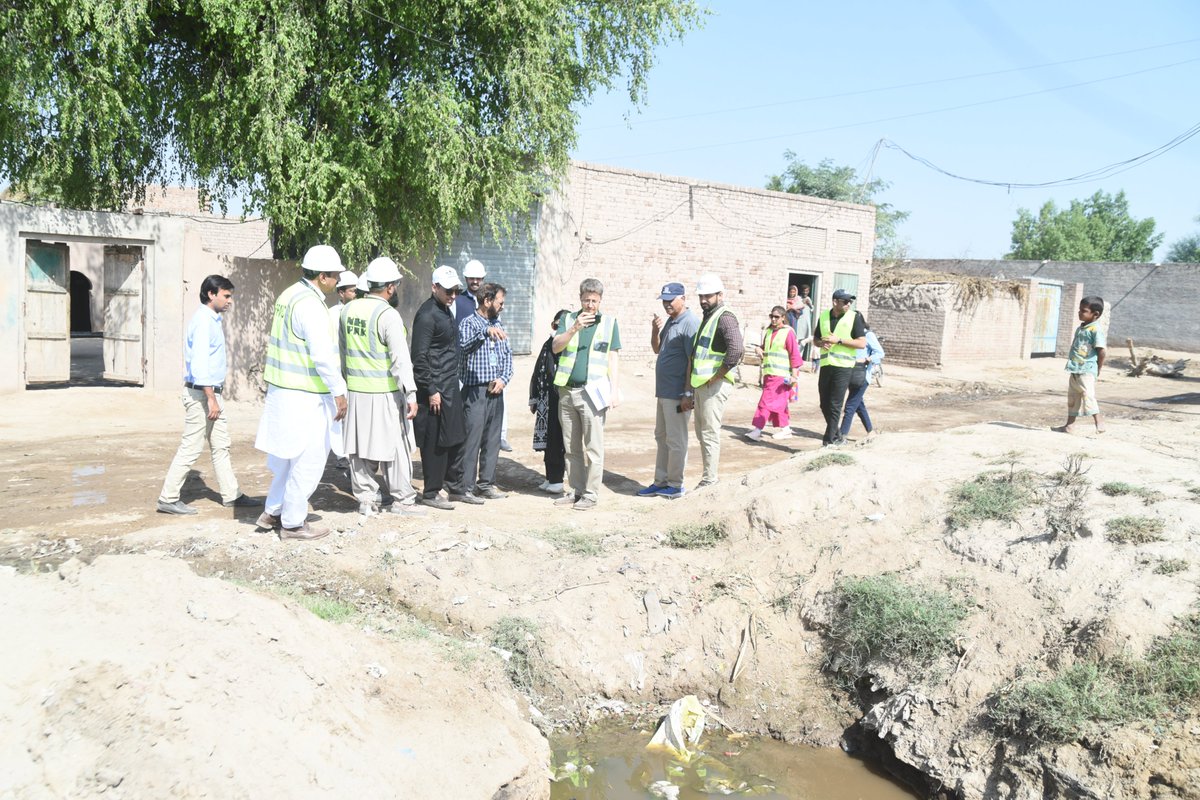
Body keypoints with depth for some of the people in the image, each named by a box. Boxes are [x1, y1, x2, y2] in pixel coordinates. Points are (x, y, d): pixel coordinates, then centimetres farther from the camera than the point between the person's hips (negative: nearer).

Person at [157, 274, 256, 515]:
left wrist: (214, 397, 18)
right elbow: (199, 362, -23)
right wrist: (211, 398, -23)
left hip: (211, 392, 10)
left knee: (221, 446, 13)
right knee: (191, 447, -4)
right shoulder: (203, 320, -15)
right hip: (201, 393, -10)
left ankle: (231, 495, 19)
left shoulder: (212, 320, 14)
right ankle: (168, 498, 3)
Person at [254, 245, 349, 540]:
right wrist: (339, 392, -16)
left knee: (290, 456, 21)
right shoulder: (310, 304, -19)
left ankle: (273, 512, 30)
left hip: (284, 390, 10)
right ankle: (293, 523, 12)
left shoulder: (289, 295, 11)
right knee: (307, 459, 2)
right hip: (305, 395, -10)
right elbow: (323, 355, -22)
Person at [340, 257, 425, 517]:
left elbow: (341, 349, 17)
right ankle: (401, 499, 12)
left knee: (360, 445, 11)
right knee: (395, 445, 4)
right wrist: (411, 393, -19)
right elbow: (400, 358, -19)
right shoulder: (388, 315, -15)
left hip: (355, 389, 7)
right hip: (384, 392, -7)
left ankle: (366, 497, 20)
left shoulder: (349, 309, 7)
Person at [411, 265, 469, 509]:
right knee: (435, 442, -1)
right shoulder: (427, 315, -15)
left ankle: (455, 489, 23)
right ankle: (430, 493, 10)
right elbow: (419, 357, -18)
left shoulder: (446, 311, 15)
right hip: (435, 389, -9)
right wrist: (431, 391, -19)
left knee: (456, 438, 13)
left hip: (451, 386, 9)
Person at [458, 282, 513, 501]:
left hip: (496, 391, 7)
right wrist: (486, 332, -40)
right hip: (475, 390, -7)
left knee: (492, 440, 10)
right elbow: (464, 345, -26)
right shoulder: (468, 323, -6)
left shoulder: (498, 324, 15)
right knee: (472, 440, -7)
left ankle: (486, 484, 19)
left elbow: (508, 355, 15)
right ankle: (466, 487, -1)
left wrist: (504, 378, -1)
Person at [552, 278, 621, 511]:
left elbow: (612, 358, 5)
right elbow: (555, 347, -3)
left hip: (592, 392, -3)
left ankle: (591, 494, 2)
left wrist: (614, 390, -3)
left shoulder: (609, 322, 5)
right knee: (571, 447, 10)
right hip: (567, 391, 3)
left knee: (593, 447, -4)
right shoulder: (568, 320, 10)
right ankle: (575, 490, 19)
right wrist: (574, 328, -18)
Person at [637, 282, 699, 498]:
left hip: (677, 394, -10)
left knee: (676, 440, -1)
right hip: (663, 392, 10)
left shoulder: (689, 323, -15)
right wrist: (655, 330, 2)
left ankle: (675, 485, 9)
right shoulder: (670, 321, 15)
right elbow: (657, 349, 22)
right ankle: (661, 482, 25)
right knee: (661, 437, 15)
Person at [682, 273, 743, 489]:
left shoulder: (724, 318, -11)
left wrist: (716, 377, -19)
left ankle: (709, 483, 1)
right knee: (702, 433, 14)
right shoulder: (707, 318, 19)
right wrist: (689, 392, 18)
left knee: (710, 434, -6)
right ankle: (708, 480, 22)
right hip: (701, 386, 10)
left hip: (714, 386, -10)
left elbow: (736, 349, -28)